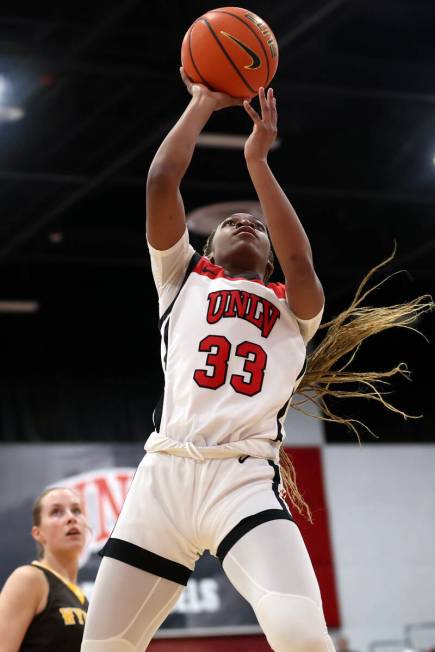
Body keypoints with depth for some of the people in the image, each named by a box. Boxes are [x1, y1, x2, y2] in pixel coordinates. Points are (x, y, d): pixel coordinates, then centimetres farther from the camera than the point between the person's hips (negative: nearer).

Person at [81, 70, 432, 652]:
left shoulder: (293, 308, 23)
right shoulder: (184, 279, 25)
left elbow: (301, 264, 0)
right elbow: (161, 183, 12)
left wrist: (257, 160, 3)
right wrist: (203, 103, 18)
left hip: (245, 479, -1)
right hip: (164, 473, 2)